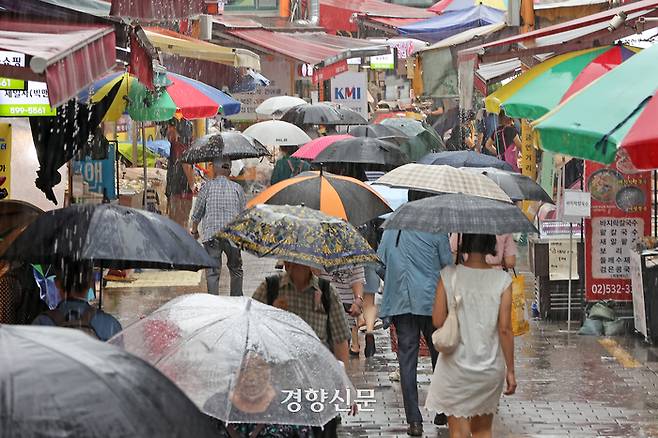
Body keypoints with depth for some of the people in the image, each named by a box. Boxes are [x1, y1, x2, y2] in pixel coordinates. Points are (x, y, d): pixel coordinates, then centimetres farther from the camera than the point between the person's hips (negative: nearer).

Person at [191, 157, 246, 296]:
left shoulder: (207, 186, 0)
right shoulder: (237, 188, 5)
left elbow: (197, 213, 5)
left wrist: (194, 230, 22)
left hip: (211, 234, -2)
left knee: (212, 272, 1)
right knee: (236, 270, 17)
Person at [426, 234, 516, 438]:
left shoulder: (449, 275, -8)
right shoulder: (502, 280, -8)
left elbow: (438, 321, -8)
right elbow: (505, 329, -8)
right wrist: (510, 371, -1)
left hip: (456, 366, -1)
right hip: (490, 368, 1)